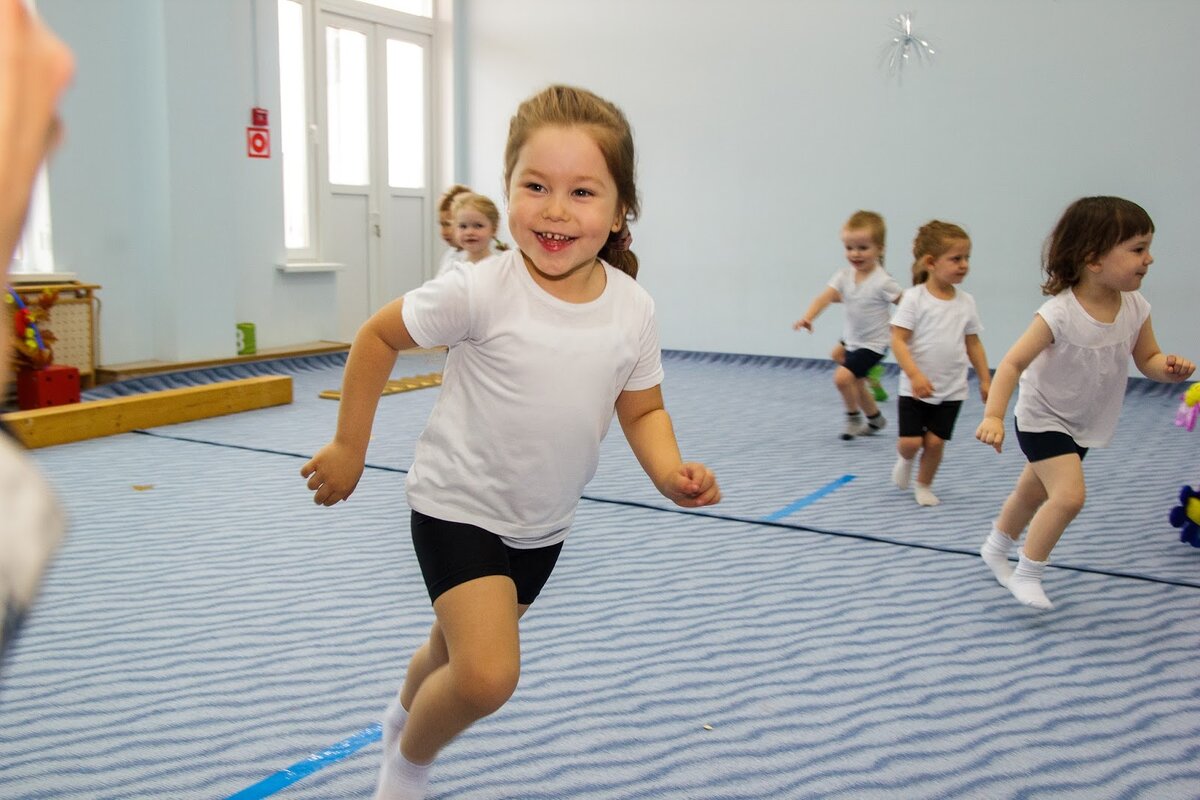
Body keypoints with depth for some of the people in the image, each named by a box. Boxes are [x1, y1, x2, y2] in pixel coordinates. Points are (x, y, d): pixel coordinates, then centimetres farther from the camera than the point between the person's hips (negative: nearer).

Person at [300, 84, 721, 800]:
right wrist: (349, 448, -4)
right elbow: (378, 338, -9)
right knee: (487, 675, -19)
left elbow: (641, 410, 2)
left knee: (465, 652, 24)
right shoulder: (479, 293, -23)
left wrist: (671, 472, -17)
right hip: (460, 505, -5)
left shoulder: (634, 310, -12)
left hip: (543, 522, 5)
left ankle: (405, 714, 59)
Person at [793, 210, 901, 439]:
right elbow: (825, 297, -19)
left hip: (872, 343, -7)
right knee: (855, 384, 19)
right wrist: (808, 317, -35)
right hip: (851, 338, 7)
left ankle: (853, 418, 6)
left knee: (843, 376, -20)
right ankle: (875, 419, 45)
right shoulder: (845, 275, -8)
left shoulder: (882, 282, -23)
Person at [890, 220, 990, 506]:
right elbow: (898, 339, -16)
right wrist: (915, 375, -25)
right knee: (910, 442, -4)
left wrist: (985, 380, 11)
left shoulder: (966, 302, 2)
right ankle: (904, 461, 32)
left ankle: (924, 485, 27)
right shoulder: (914, 298, -13)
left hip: (951, 389, 3)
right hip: (915, 387, -3)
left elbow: (973, 343, 11)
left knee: (935, 442, 2)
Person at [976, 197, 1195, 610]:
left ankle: (996, 548, 47)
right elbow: (1013, 363, -27)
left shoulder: (1135, 308, -11)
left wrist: (1169, 368, -21)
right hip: (1043, 419, -6)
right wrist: (993, 416, -36)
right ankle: (1027, 573, -1)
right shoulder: (1059, 314, -29)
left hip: (1085, 425, 7)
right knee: (1069, 495, -21)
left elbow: (1147, 359, 2)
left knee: (1033, 493, 22)